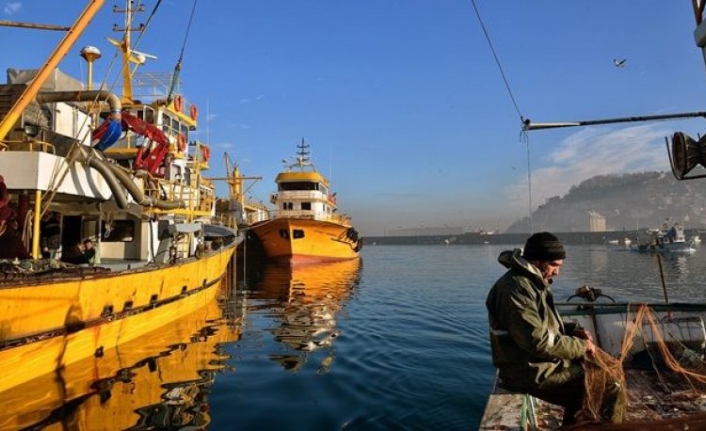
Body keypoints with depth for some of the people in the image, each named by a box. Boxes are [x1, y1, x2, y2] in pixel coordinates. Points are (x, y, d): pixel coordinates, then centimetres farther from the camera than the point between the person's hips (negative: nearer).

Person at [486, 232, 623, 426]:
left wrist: (572, 331, 6)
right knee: (608, 389, -12)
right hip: (531, 371, -10)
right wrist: (580, 346, -14)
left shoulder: (532, 281, 11)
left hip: (543, 360, 10)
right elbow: (539, 341, -26)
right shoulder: (515, 289, -23)